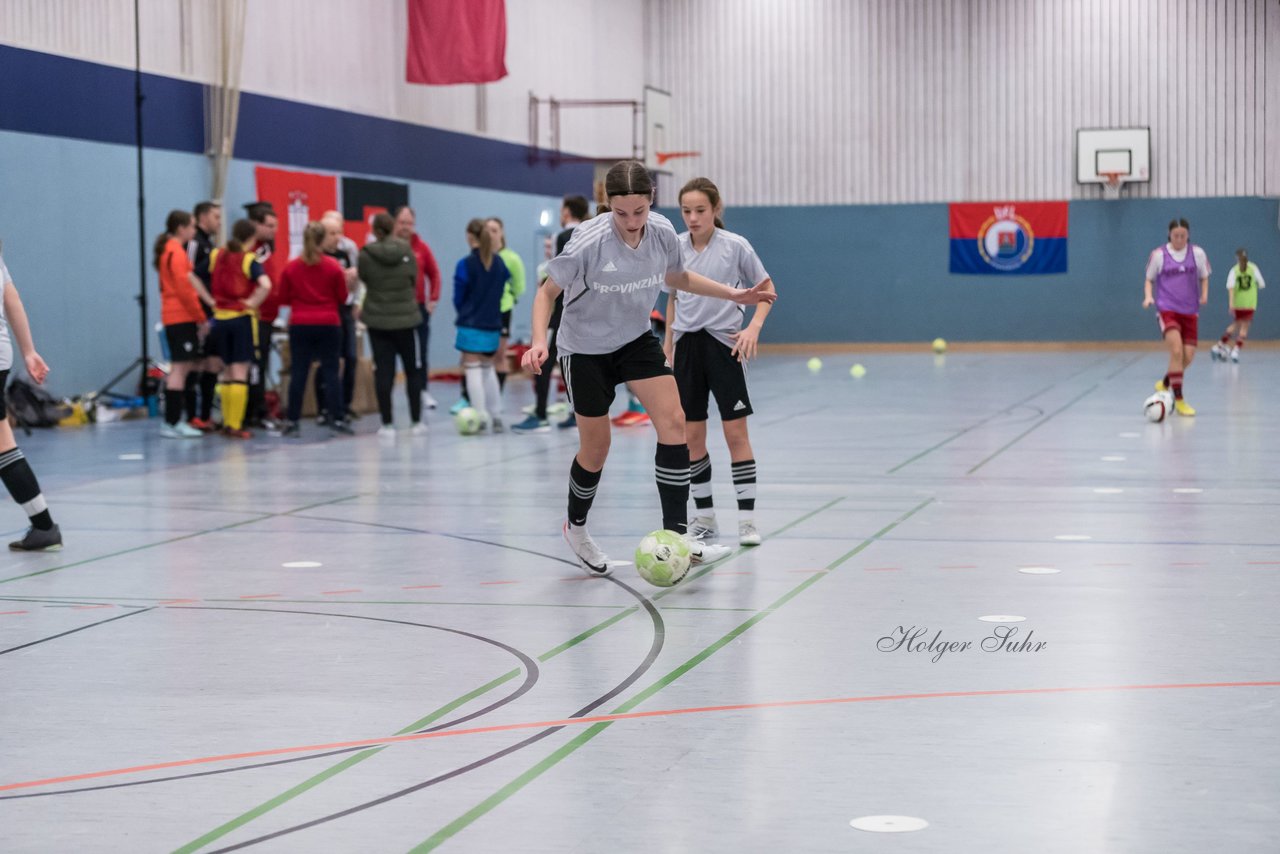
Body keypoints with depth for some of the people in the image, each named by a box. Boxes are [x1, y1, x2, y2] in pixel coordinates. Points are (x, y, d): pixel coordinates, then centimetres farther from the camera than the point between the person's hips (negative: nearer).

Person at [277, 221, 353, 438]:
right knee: (331, 372, 4)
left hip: (300, 325, 1)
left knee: (298, 373, 3)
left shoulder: (291, 267, -1)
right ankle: (337, 418, 3)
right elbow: (342, 298, 2)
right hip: (328, 325, -1)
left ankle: (292, 422, 3)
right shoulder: (333, 267, -5)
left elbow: (283, 299, 6)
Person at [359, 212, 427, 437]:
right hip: (407, 319, 0)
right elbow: (414, 281, 4)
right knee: (413, 371, 11)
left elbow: (364, 279, 5)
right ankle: (416, 422, 13)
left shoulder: (366, 255, -8)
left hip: (377, 320, 0)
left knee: (383, 372, 3)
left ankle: (387, 424, 2)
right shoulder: (406, 251, -5)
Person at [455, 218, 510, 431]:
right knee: (488, 369, 18)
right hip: (493, 325, 5)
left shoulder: (466, 264, -12)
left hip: (471, 326, -5)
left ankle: (481, 418, -5)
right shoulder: (499, 262, 2)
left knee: (473, 369, 0)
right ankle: (496, 416, 14)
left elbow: (458, 298, -4)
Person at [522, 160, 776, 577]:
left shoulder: (663, 232, -14)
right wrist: (539, 341, -28)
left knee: (673, 422, -12)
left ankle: (675, 535, -9)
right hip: (585, 349, -4)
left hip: (637, 340, 4)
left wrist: (732, 293, 3)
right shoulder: (588, 242, -28)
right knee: (596, 448, 5)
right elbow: (548, 291, -14)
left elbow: (678, 277, 9)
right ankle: (576, 527, 33)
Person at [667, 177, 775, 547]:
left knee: (736, 432, -4)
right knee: (691, 435, 5)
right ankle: (704, 516, 15)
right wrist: (668, 344, 14)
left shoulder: (735, 246, -7)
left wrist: (754, 327, -12)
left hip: (724, 344, -4)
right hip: (687, 346, 4)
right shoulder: (674, 248, 3)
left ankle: (746, 519, 0)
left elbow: (767, 288, 2)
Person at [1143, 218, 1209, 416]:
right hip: (1167, 309, -3)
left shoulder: (1197, 253, 2)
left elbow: (1204, 278, 14)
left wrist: (1204, 295, -5)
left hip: (1189, 311, 3)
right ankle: (1178, 400, -15)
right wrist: (1148, 296, -10)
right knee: (1176, 350, -21)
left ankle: (1165, 383, 31)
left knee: (1188, 356, 2)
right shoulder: (1158, 255, -3)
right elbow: (1149, 280, 9)